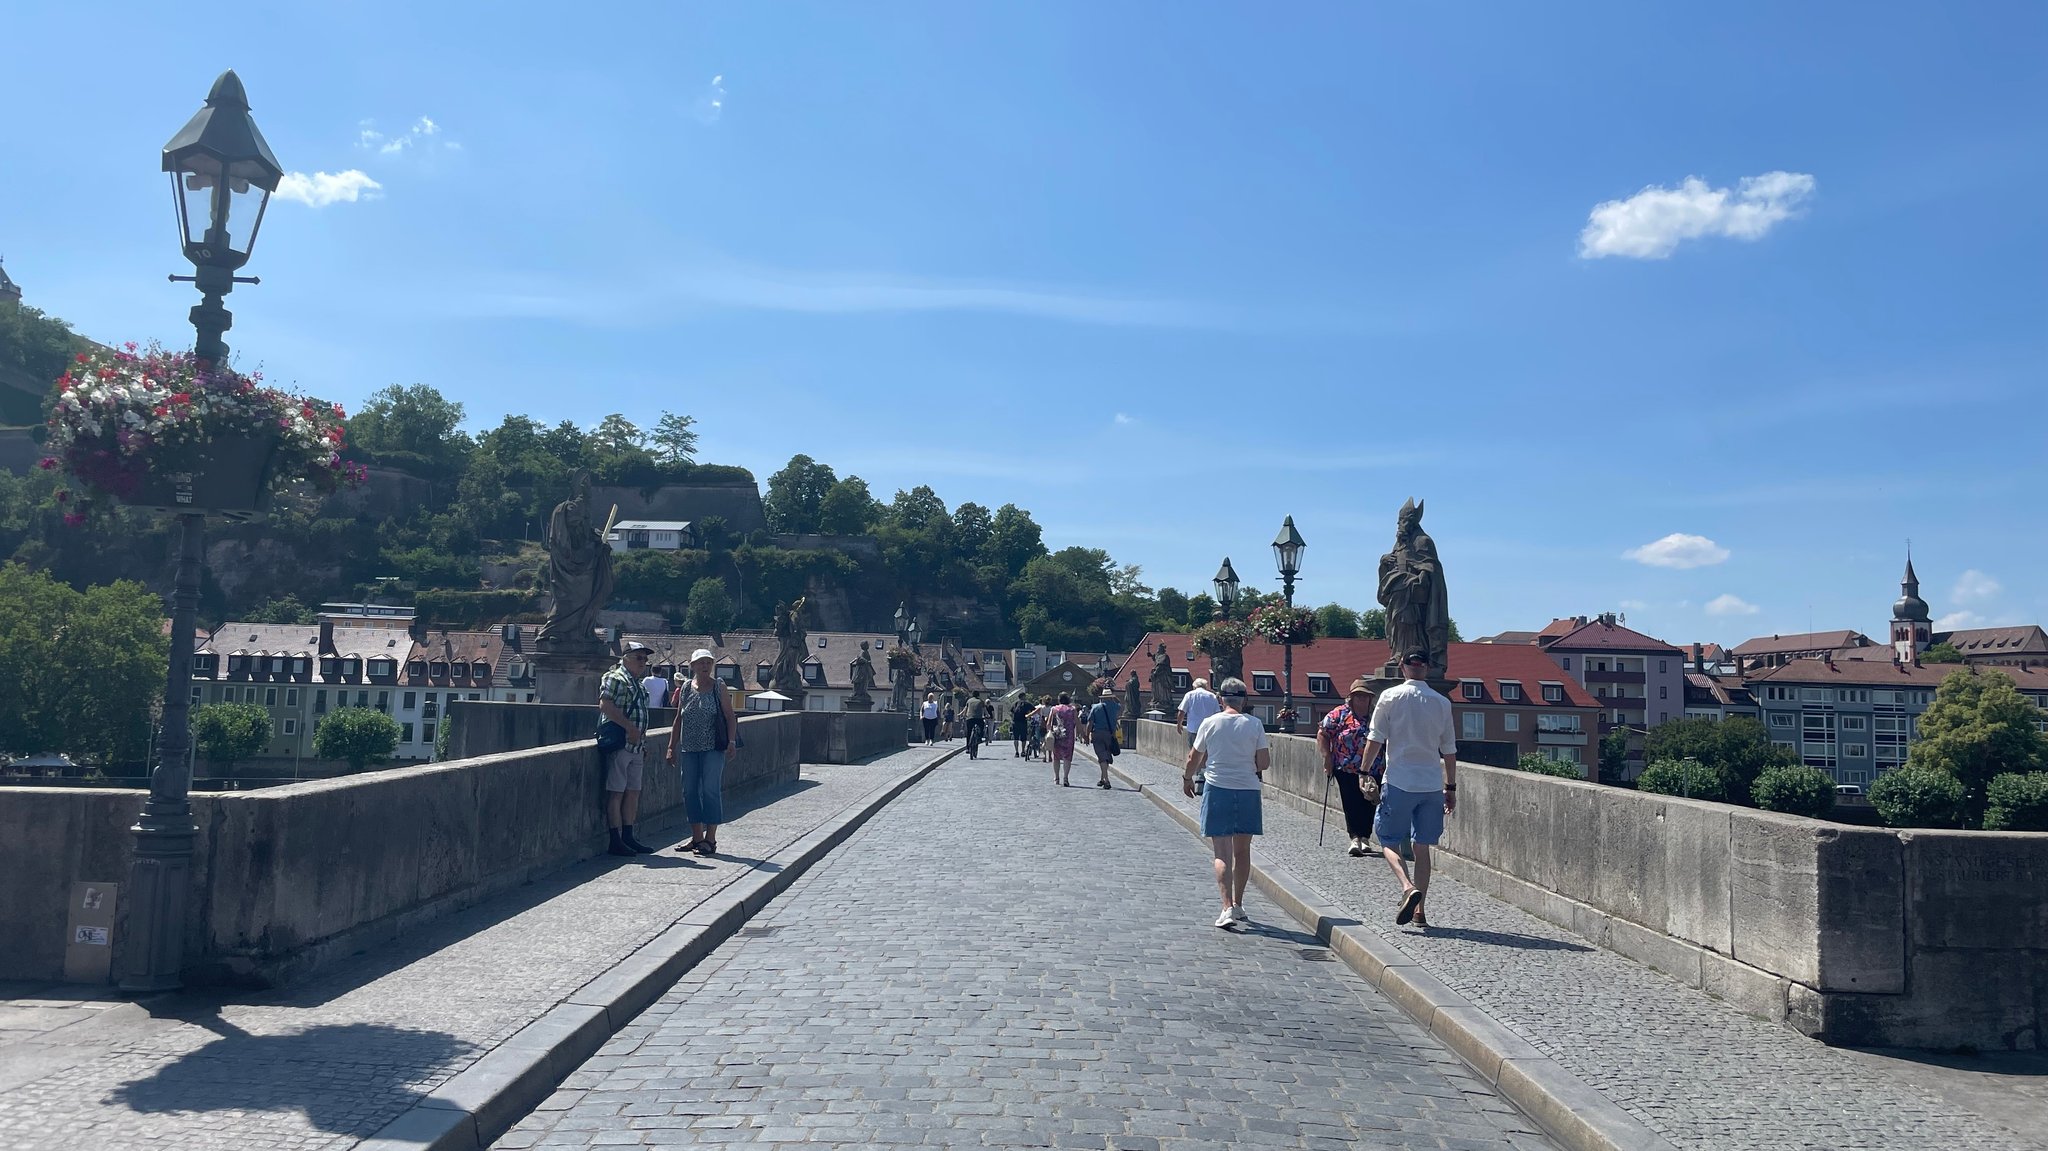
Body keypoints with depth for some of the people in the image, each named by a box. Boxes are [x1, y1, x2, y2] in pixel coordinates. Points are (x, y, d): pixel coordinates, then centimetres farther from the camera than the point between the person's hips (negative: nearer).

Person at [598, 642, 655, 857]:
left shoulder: (638, 685, 22)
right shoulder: (614, 678, -6)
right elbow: (605, 705, -20)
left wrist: (643, 741, 22)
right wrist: (629, 727, -23)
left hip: (636, 746, 9)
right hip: (619, 744, -9)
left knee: (633, 791, 11)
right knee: (616, 792, -5)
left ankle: (628, 837, 18)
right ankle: (615, 841, -3)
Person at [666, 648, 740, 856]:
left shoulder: (718, 688, 1)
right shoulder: (685, 687, 8)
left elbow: (730, 716, 0)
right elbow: (679, 719, 13)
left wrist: (731, 740, -13)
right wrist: (672, 747, 10)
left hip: (712, 749, -4)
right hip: (688, 749, 4)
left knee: (710, 790, -5)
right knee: (690, 792, 6)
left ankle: (710, 839, 1)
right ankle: (697, 838, 16)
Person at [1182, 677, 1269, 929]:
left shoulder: (1210, 723, -3)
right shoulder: (1254, 724, -3)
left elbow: (1194, 759, 5)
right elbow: (1263, 762, -4)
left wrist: (1187, 779, 23)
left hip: (1217, 788, -1)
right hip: (1248, 790, 1)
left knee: (1222, 853, 0)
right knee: (1242, 850, 15)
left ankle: (1227, 908, -12)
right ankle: (1238, 905, 25)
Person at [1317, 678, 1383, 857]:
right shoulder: (1340, 715, -1)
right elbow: (1322, 734, 2)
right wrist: (1327, 757, -4)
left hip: (1373, 771, 3)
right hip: (1346, 770, -3)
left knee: (1369, 804, 4)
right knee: (1351, 805, -7)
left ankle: (1364, 839, 15)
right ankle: (1355, 838, -8)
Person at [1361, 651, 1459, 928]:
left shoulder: (1390, 697, -4)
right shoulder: (1442, 702, 5)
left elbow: (1375, 740, -6)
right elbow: (1449, 751, 9)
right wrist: (1451, 787, 17)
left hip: (1400, 782, -3)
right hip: (1432, 785, 3)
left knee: (1388, 840, 7)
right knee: (1422, 847, 11)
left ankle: (1408, 888, -17)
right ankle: (1419, 911, 11)